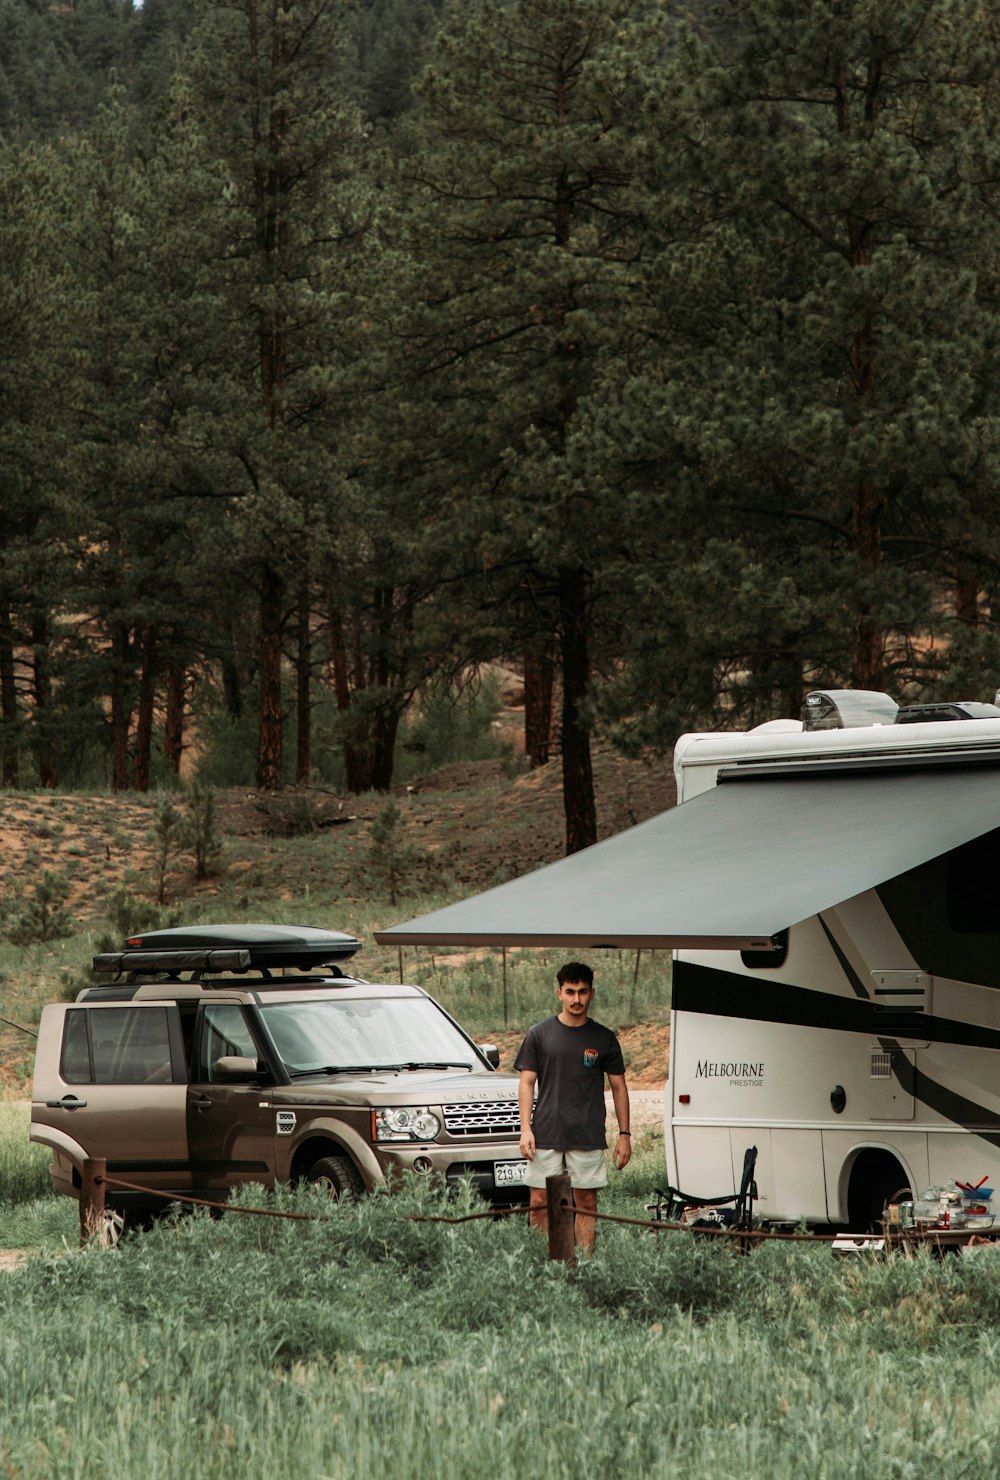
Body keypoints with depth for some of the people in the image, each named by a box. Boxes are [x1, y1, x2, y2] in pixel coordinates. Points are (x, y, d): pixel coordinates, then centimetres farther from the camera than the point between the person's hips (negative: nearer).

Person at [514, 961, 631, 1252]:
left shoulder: (603, 1039, 6)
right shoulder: (539, 1034, 3)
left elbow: (618, 1086, 10)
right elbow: (526, 1083, 4)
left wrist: (624, 1134, 5)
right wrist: (525, 1129, -6)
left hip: (588, 1137, 0)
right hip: (545, 1135, 0)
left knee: (586, 1202, 1)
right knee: (540, 1204, -2)